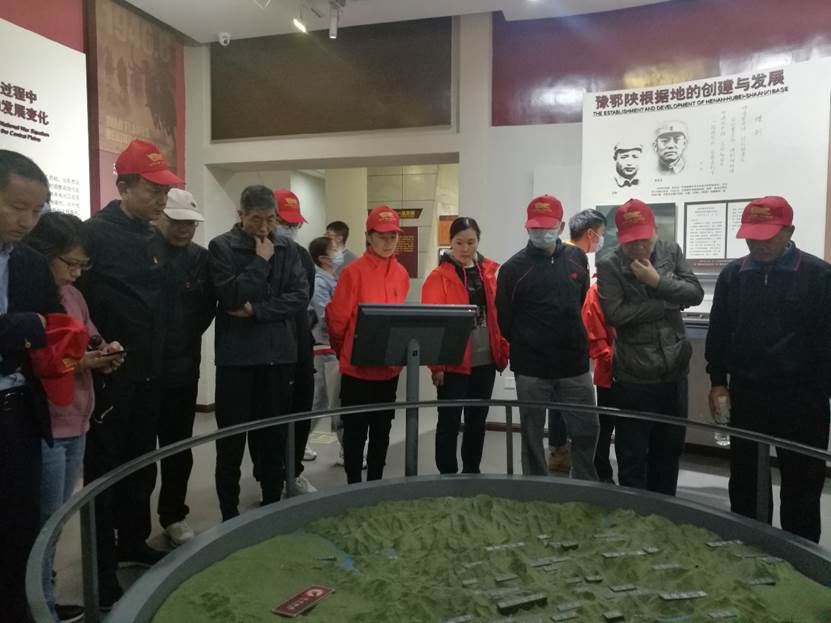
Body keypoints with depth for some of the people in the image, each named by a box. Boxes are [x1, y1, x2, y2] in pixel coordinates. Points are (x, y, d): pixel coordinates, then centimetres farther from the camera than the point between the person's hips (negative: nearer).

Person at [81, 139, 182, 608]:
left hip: (148, 372, 7)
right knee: (105, 472, 3)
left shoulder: (155, 238, 10)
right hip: (110, 374, -7)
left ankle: (133, 543, 36)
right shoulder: (95, 233, -13)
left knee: (142, 464, 18)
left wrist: (159, 355, 14)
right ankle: (102, 575, 16)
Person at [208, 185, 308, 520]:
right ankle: (230, 514, 20)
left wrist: (257, 310, -13)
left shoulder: (286, 248, 7)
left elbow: (301, 296, -4)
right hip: (236, 356, -3)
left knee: (275, 437, 13)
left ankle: (272, 505, 28)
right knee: (231, 440, 6)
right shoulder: (221, 247, -3)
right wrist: (261, 261, -11)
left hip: (278, 354, 3)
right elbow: (231, 296, -16)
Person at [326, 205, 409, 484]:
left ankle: (376, 482, 30)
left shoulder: (401, 274, 4)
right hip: (357, 368, -5)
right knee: (356, 431, 6)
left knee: (382, 430, 15)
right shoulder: (353, 272, -13)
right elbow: (336, 318, -7)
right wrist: (345, 352, 5)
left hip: (389, 368, 5)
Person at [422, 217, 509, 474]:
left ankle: (472, 472, 30)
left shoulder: (489, 272, 8)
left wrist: (503, 352, 8)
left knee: (478, 419, 15)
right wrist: (436, 364, -13)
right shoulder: (438, 277, -7)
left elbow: (497, 315, 11)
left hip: (485, 361, 5)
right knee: (449, 422, 4)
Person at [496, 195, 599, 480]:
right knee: (532, 435, 9)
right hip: (531, 368, -3)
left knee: (587, 431, 9)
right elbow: (504, 319, -4)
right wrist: (525, 346, 5)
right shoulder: (514, 267, -8)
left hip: (575, 364, 3)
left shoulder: (577, 258, 4)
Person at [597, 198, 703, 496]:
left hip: (674, 372, 5)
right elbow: (615, 313, -19)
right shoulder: (609, 266, -9)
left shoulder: (671, 252, 5)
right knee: (633, 456, 5)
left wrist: (658, 282, -16)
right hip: (634, 378, -5)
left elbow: (696, 293, -2)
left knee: (669, 449, 19)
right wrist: (669, 304, -13)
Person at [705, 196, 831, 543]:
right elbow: (718, 333, 9)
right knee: (744, 480, 14)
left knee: (802, 484, 11)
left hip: (802, 398, -3)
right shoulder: (732, 275, 3)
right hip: (746, 394, 3)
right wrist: (718, 381, 5)